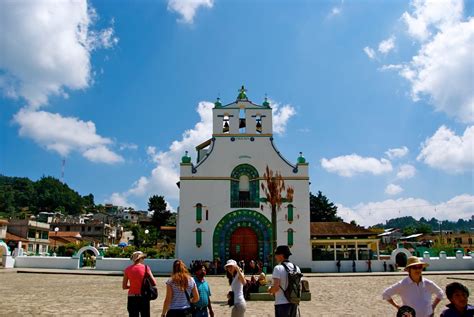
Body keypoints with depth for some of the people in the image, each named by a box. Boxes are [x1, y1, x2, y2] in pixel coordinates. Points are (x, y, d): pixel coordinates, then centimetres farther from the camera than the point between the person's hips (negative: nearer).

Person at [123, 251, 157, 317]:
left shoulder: (128, 269, 0)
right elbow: (154, 283, -6)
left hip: (132, 297, 2)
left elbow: (124, 286, 3)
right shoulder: (145, 268, -6)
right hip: (144, 297, -2)